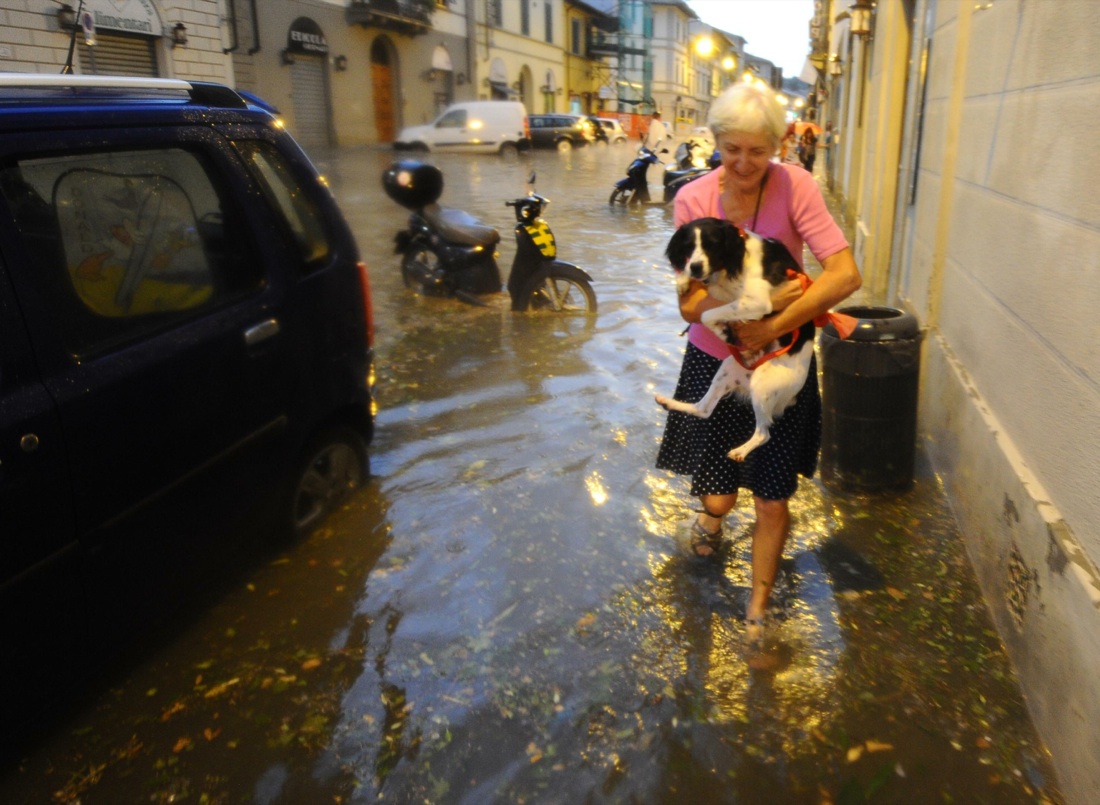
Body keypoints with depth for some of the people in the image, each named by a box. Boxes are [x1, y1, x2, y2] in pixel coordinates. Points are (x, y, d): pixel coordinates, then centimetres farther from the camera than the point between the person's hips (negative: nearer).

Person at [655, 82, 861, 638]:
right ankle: (711, 514, 45)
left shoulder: (793, 185, -13)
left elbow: (845, 275, -21)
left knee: (772, 502, 5)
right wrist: (762, 301, -28)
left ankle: (758, 605, 30)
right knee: (719, 499, 5)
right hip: (714, 362, 1)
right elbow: (690, 303, -15)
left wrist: (774, 326, -26)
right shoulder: (693, 199, -10)